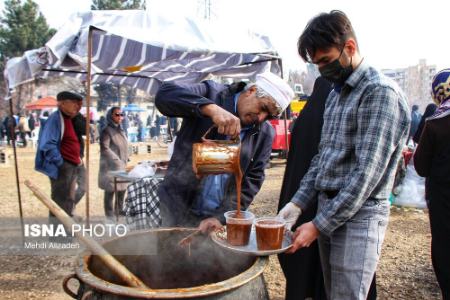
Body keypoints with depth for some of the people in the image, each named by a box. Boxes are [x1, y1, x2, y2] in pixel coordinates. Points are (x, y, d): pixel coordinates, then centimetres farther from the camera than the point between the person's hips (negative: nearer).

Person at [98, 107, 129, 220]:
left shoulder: (121, 130, 13)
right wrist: (117, 160, -19)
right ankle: (110, 215, 9)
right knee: (110, 191, -1)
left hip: (121, 166, 8)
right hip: (110, 166, -8)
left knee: (122, 189, 16)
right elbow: (105, 148, -19)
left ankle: (120, 210, 32)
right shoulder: (107, 131, -12)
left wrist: (125, 161, 10)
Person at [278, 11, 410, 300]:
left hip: (359, 216, -8)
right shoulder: (335, 93, 14)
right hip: (328, 210, 8)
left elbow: (367, 173, -20)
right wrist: (298, 203, 5)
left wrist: (319, 225, -18)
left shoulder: (380, 93, -14)